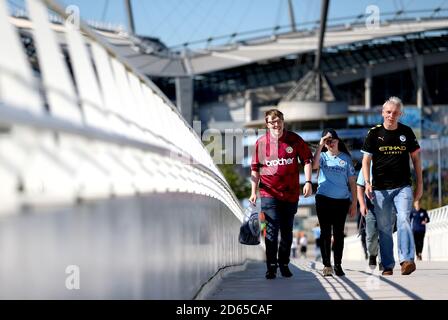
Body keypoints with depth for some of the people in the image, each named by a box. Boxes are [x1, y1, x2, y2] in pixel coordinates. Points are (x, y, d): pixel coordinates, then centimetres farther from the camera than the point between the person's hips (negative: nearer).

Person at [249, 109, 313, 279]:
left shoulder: (294, 140, 1)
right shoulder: (261, 142, 2)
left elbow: (307, 160, 7)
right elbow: (255, 168, 8)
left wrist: (308, 181, -3)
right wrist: (254, 191, 3)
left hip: (291, 193, 1)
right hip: (269, 193, -1)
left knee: (287, 231, 8)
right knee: (272, 229, -8)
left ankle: (284, 264, 20)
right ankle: (271, 266, -3)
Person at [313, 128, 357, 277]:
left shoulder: (345, 158, 8)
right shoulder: (323, 156, 6)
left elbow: (352, 182, 9)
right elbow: (314, 165, -18)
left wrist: (354, 203, 5)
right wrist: (320, 146, -17)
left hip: (342, 200, 1)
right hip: (324, 199, -1)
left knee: (339, 233, 4)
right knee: (325, 232, -2)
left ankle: (338, 265, 10)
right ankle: (326, 265, -2)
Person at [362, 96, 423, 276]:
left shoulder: (406, 132, 7)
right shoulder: (374, 133, 2)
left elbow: (415, 158, 14)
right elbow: (366, 160, 2)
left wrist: (420, 184, 11)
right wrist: (367, 183, -12)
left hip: (403, 187, 0)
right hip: (380, 189, 0)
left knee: (403, 220, -19)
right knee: (384, 228, 4)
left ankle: (407, 260, -27)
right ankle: (387, 266, 10)